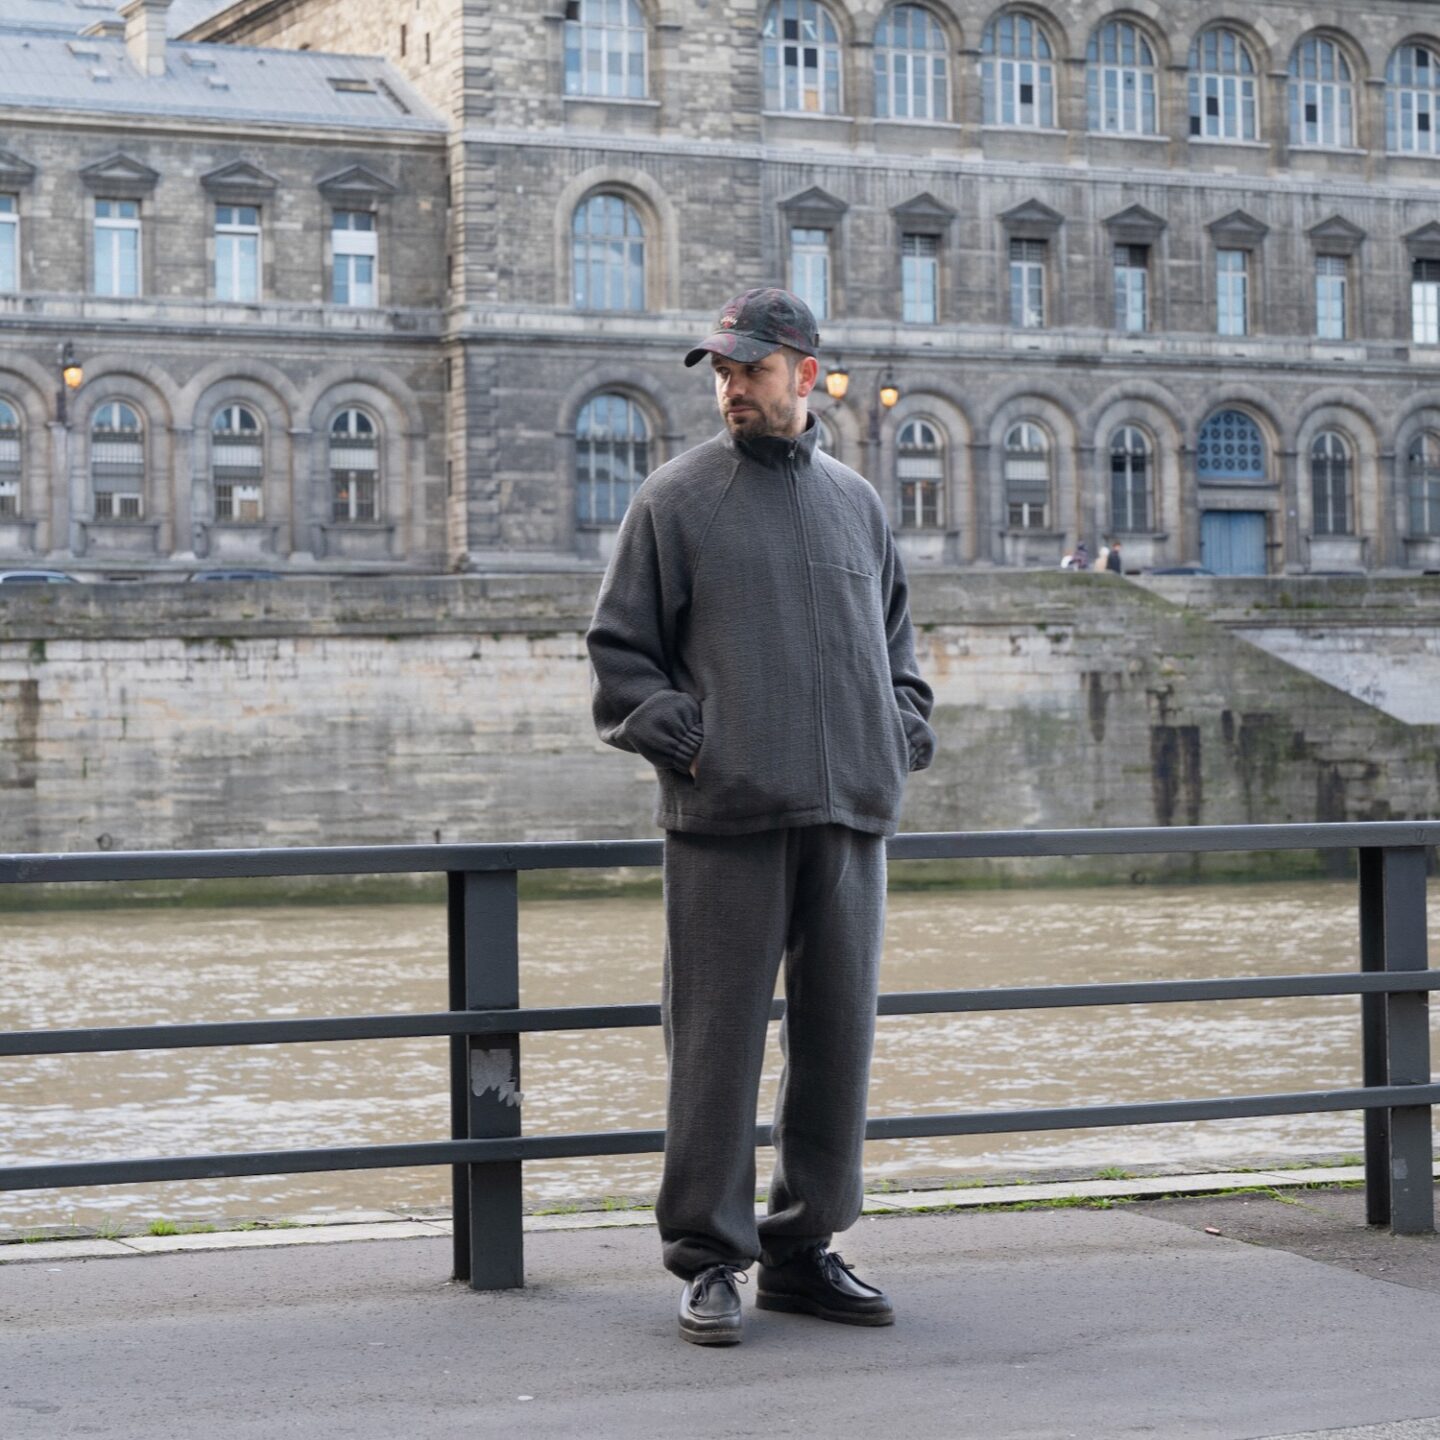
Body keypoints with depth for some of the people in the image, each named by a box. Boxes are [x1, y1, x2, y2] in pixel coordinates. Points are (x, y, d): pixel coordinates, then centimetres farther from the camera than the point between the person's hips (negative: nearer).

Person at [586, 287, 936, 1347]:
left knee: (838, 1033, 8)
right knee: (718, 1037, -3)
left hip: (849, 817, 4)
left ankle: (805, 1248, 18)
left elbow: (898, 639, 26)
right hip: (726, 819, -4)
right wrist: (683, 740, -9)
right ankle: (708, 1260, 5)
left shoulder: (858, 503, 16)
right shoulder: (676, 501, 3)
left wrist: (903, 736, 10)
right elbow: (620, 649, 3)